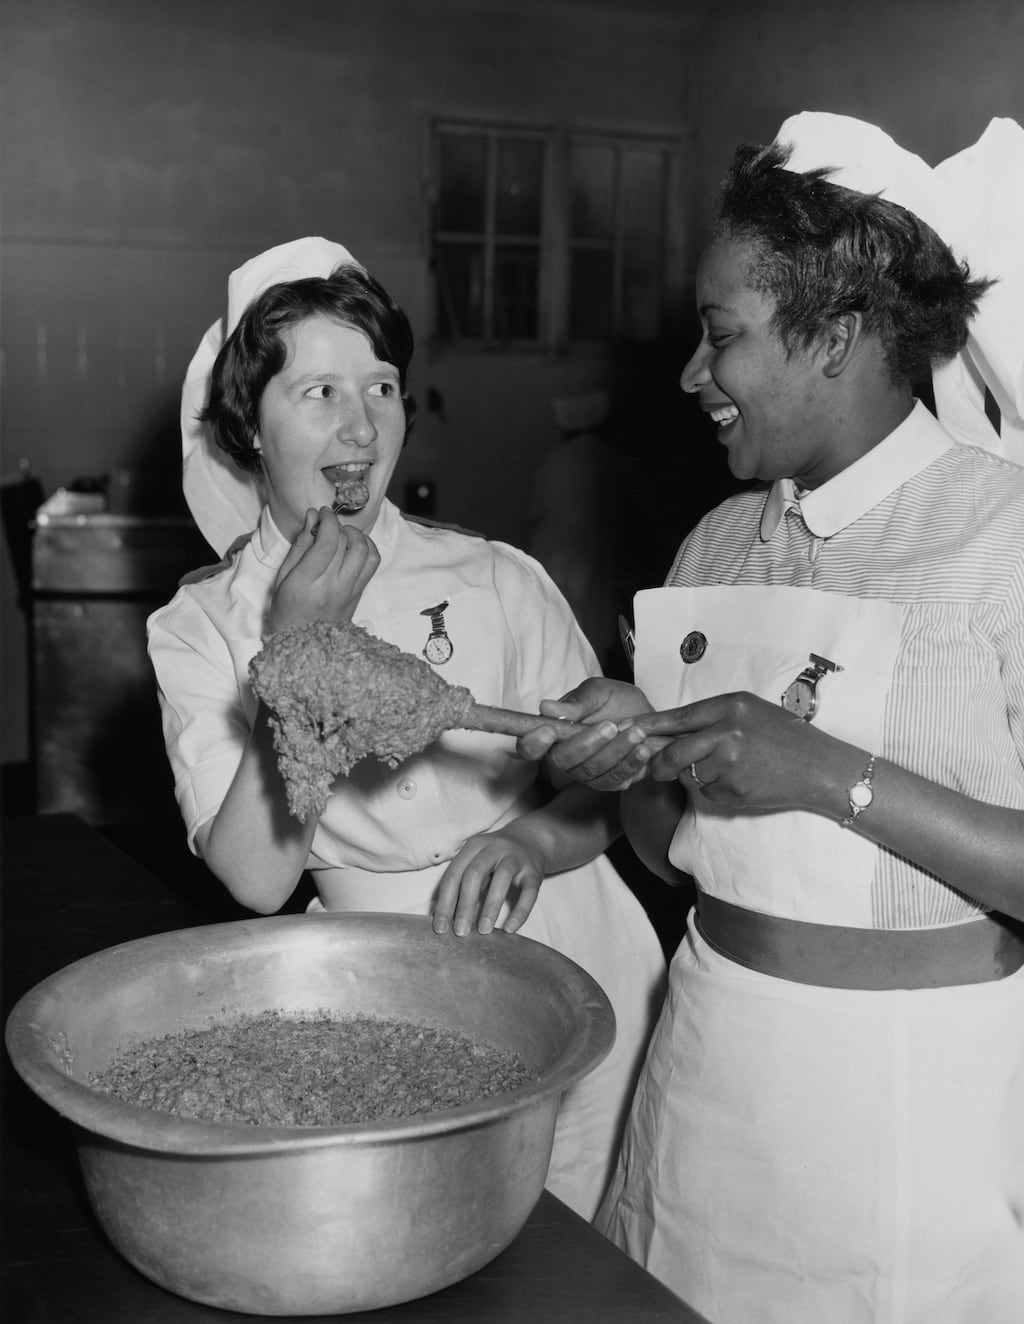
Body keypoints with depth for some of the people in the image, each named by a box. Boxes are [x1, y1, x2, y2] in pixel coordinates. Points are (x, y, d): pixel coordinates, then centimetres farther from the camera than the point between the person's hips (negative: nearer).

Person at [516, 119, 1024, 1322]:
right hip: (710, 1054, 6)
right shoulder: (718, 544, 4)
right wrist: (634, 768, -9)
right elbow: (676, 854, 10)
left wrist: (833, 776, -25)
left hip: (919, 1085, -5)